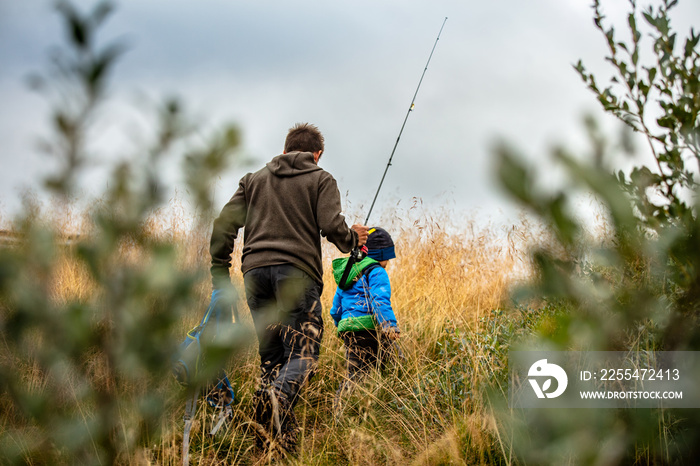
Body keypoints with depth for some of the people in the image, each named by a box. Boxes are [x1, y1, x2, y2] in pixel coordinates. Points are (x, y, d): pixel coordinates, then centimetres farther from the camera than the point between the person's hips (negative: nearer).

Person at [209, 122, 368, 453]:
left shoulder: (254, 180, 23)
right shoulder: (320, 180, 11)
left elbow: (224, 224, 13)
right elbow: (332, 227, -4)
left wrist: (220, 271, 17)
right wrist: (353, 239, 17)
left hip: (256, 270, 4)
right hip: (297, 271, -4)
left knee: (271, 355, 10)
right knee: (302, 354, -7)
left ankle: (277, 438, 0)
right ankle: (277, 398, -38)